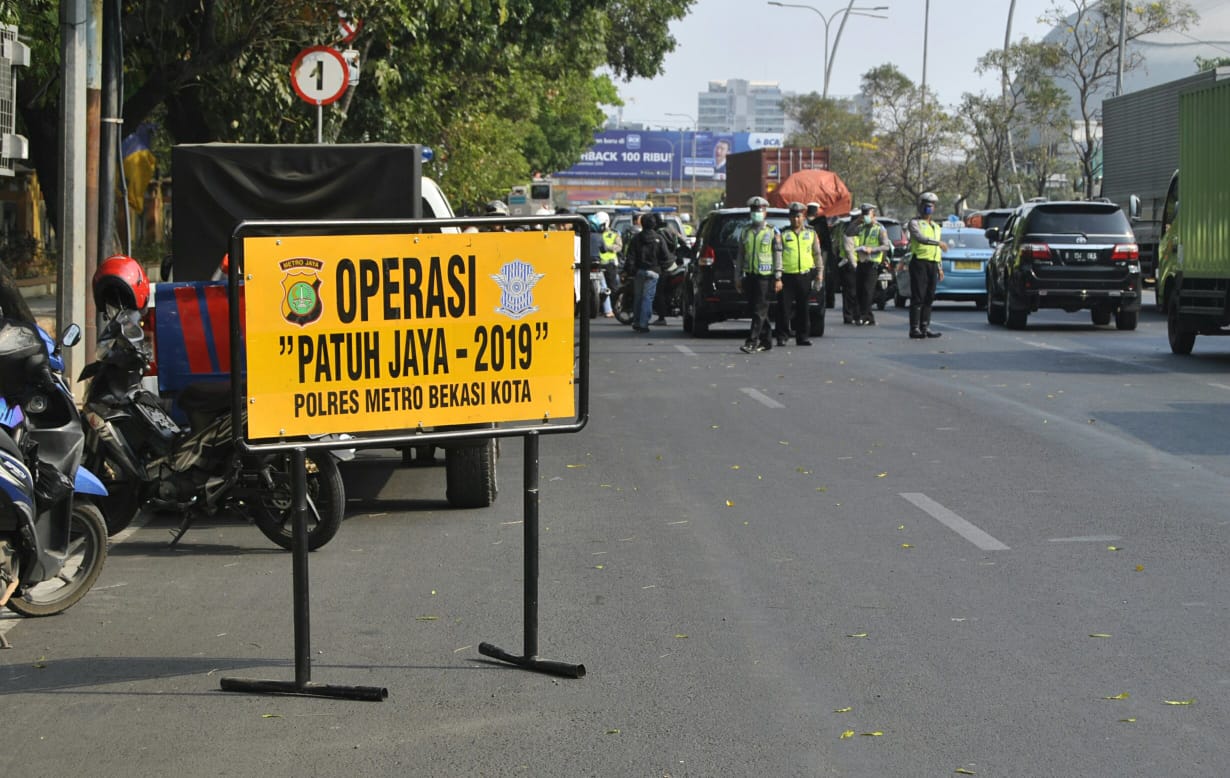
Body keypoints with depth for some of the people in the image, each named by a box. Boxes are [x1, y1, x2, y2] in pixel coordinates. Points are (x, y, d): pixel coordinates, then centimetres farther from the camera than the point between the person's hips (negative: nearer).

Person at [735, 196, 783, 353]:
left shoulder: (773, 232, 0)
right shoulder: (745, 232, 13)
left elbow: (778, 256, -2)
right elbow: (740, 256, 15)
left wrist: (778, 278, -8)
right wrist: (738, 277, 11)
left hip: (765, 276, -5)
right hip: (749, 276, 5)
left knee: (759, 311, -10)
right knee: (756, 310, 8)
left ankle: (752, 342, -16)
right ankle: (765, 341, 17)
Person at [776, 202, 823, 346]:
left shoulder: (811, 233, 12)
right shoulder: (783, 234, 4)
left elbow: (817, 254, 14)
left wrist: (819, 272, 5)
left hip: (805, 275, 2)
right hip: (787, 275, -2)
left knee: (803, 308, 6)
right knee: (784, 308, -4)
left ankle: (803, 336, 13)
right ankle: (782, 337, 2)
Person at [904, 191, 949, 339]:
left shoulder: (936, 226, 23)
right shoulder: (915, 223, 0)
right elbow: (920, 238, -20)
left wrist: (940, 268, 20)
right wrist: (938, 243, -29)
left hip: (932, 264, 7)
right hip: (919, 262, -7)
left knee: (929, 298, 5)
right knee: (917, 297, -9)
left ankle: (925, 327, 8)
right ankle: (914, 328, -10)